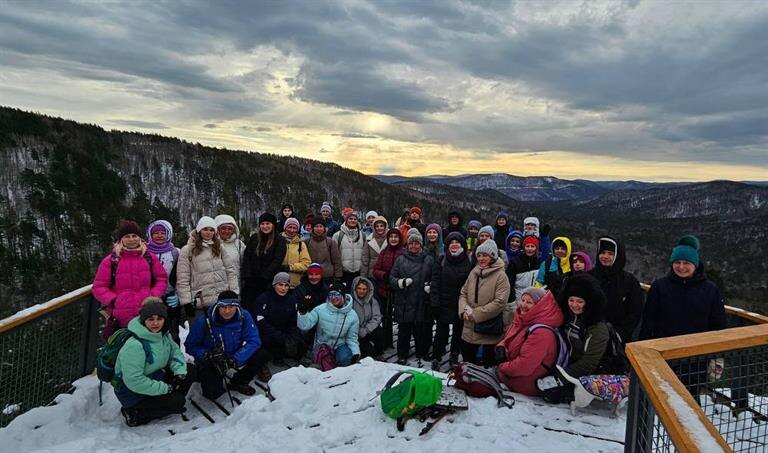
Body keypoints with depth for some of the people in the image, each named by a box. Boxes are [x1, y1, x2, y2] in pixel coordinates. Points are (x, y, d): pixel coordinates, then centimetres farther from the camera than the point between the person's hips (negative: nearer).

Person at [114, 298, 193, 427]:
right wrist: (165, 388, -26)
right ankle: (134, 413, -2)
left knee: (189, 371, -2)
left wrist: (180, 372, -13)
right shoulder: (134, 345, -31)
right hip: (132, 392, -8)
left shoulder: (163, 334, -6)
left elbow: (175, 352, 7)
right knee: (177, 401, -17)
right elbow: (134, 381, -32)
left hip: (154, 377, 8)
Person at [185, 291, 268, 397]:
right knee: (212, 393, -24)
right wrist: (209, 355, -34)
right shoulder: (204, 321, -22)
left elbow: (254, 341, -18)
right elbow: (190, 346, -16)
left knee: (262, 356, -17)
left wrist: (236, 359, -31)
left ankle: (236, 383, 7)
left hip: (234, 356, 3)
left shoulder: (244, 316, -17)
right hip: (209, 363, -3)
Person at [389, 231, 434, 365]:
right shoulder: (401, 259, 8)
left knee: (422, 331, 7)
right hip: (404, 303, 0)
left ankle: (421, 354, 25)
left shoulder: (428, 260, 8)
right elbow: (392, 278, 4)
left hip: (422, 304, 0)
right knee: (404, 331, 6)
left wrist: (430, 286, -9)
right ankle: (402, 356, 20)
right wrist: (401, 282, -14)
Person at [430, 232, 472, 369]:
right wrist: (434, 303, -10)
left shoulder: (468, 262, 0)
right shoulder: (441, 261, -2)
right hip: (444, 304, -1)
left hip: (461, 305, 1)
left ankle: (455, 356, 31)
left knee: (458, 331, 13)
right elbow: (435, 283, -4)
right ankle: (436, 358, 11)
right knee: (442, 331, 0)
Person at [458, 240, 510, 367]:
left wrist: (476, 314, -19)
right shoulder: (474, 272, 8)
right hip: (469, 328, 6)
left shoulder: (500, 276, -12)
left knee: (488, 363, 9)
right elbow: (463, 293, 11)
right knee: (467, 358, 20)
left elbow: (500, 302, -20)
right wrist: (464, 310, -9)